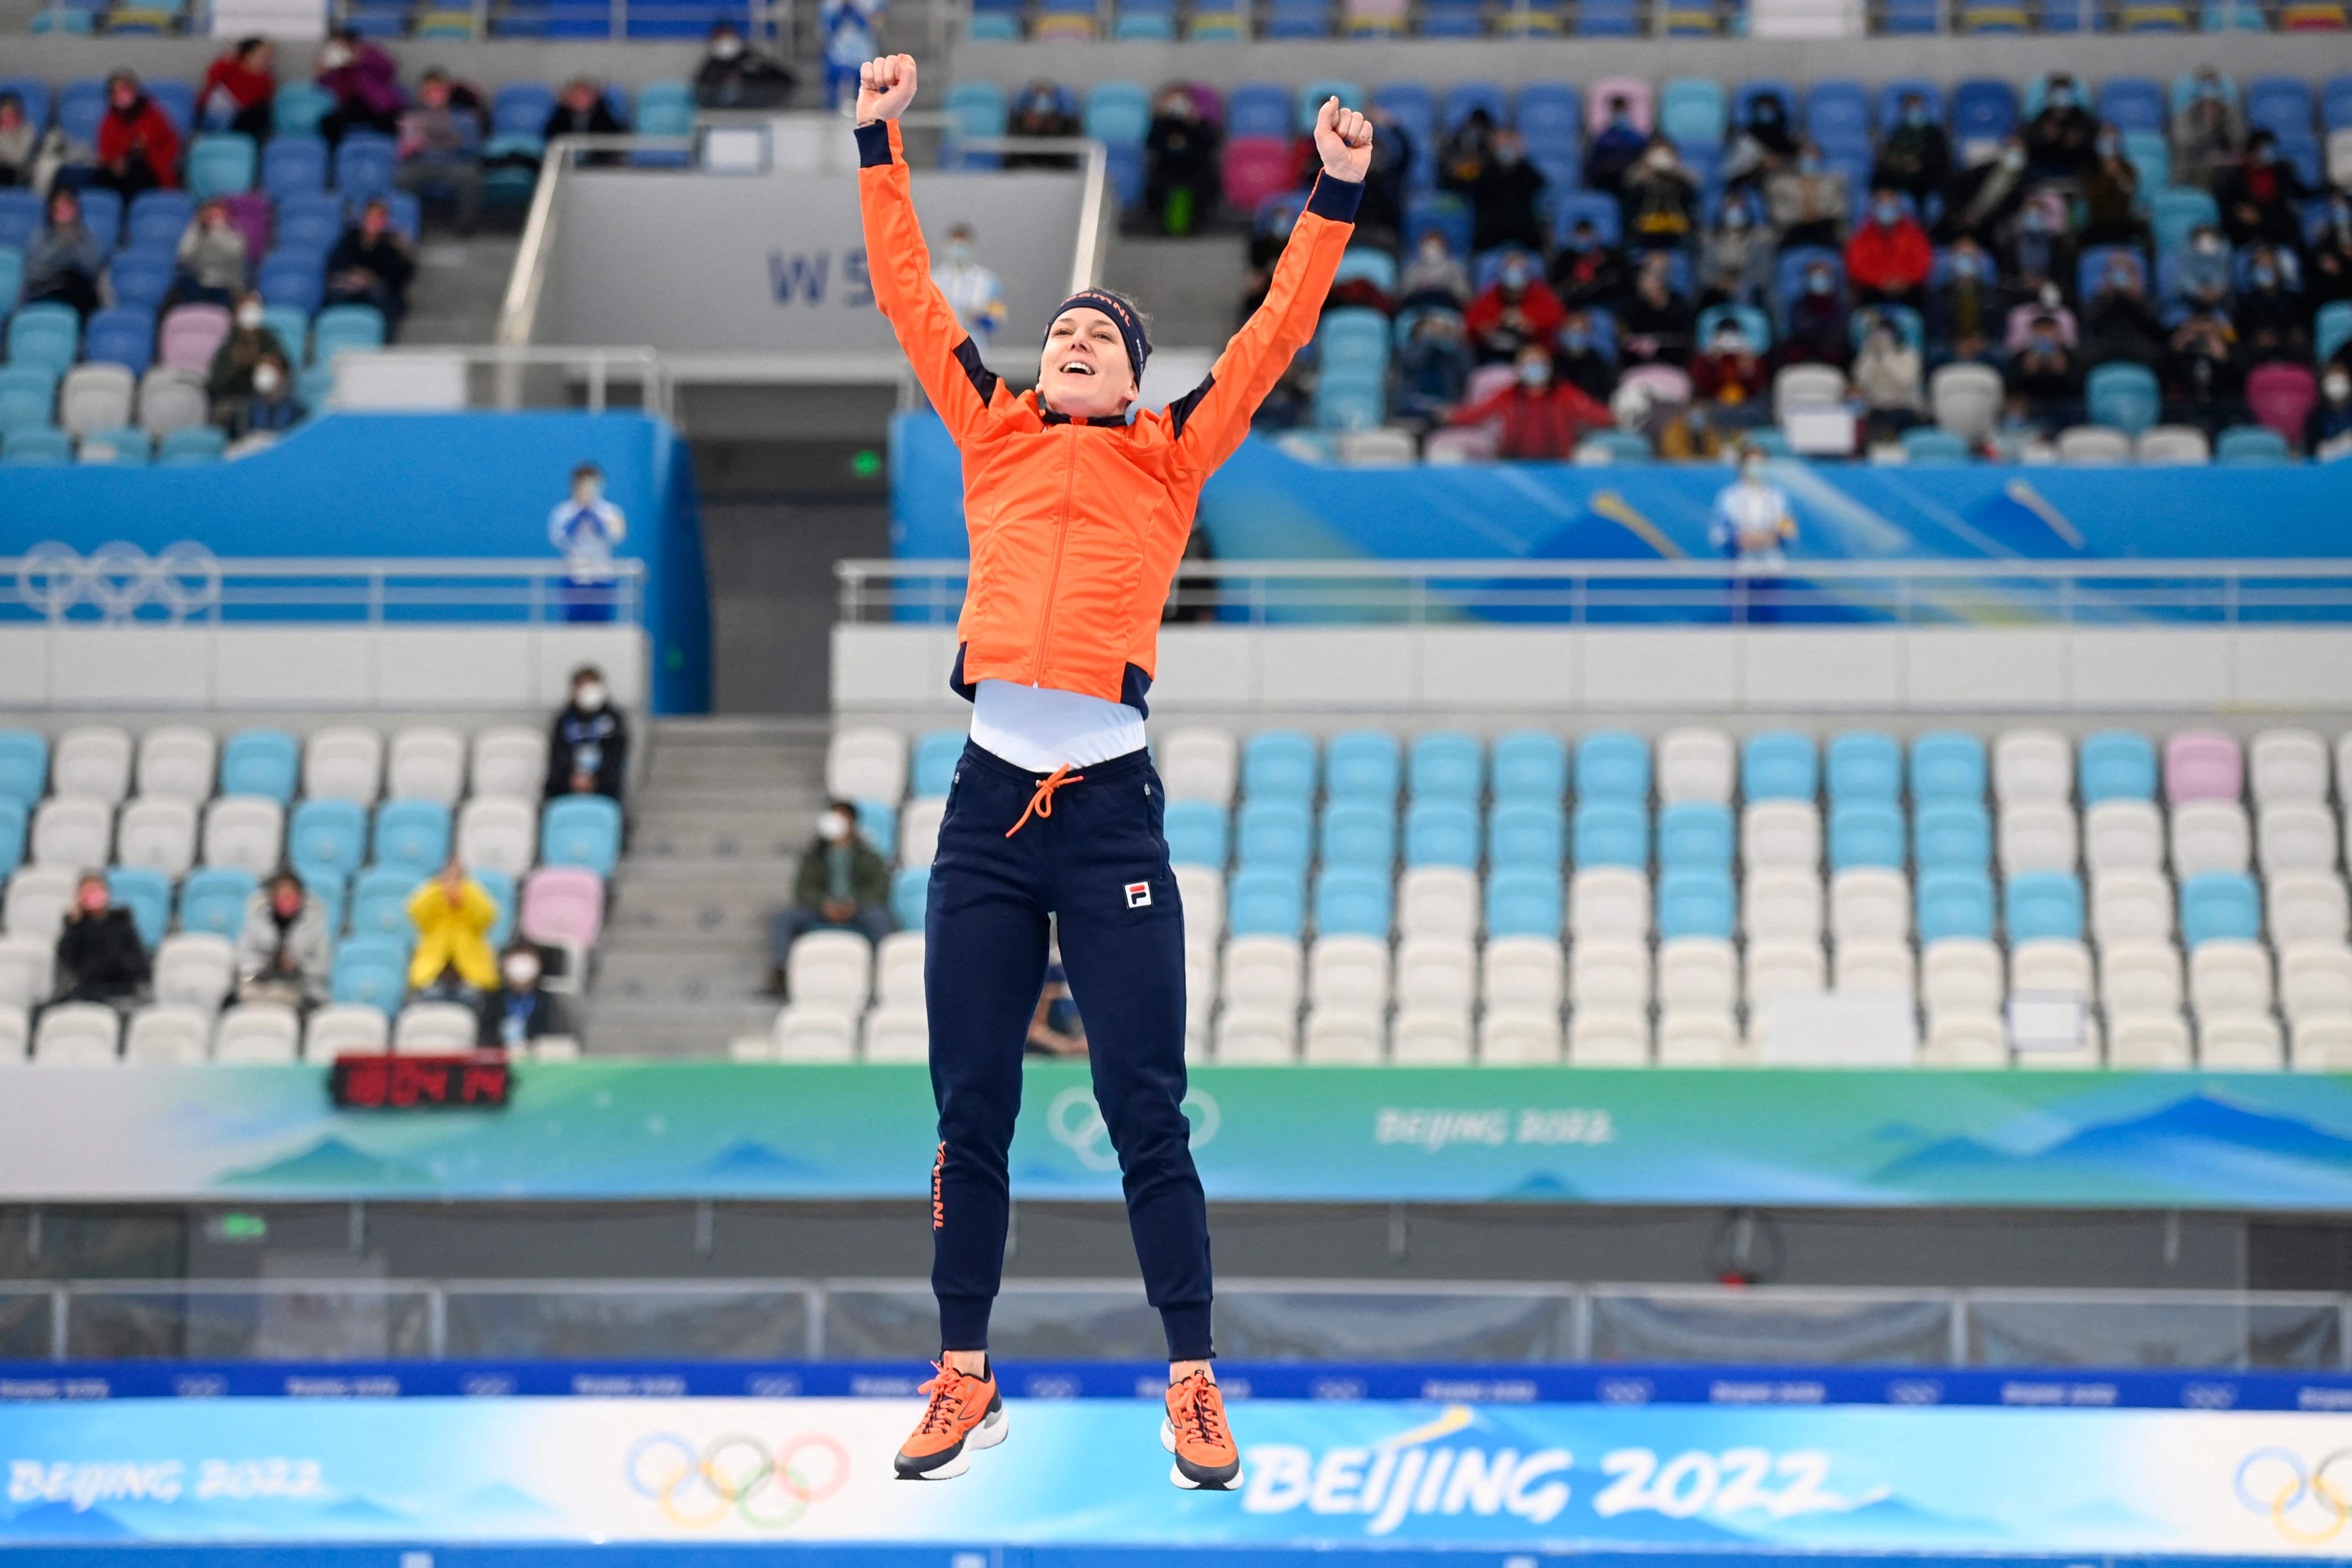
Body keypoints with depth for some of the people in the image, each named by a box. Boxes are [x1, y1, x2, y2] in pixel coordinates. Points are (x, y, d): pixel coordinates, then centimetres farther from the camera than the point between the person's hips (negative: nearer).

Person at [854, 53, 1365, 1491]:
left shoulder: (1171, 457, 10)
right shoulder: (994, 437, 14)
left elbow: (1275, 332, 8)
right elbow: (910, 298, 16)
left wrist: (1338, 198, 3)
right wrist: (882, 147, 13)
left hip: (1111, 802, -2)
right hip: (991, 798, 2)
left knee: (1148, 1115, -2)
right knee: (971, 1111, 5)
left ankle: (1196, 1388, 4)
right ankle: (966, 1382, 13)